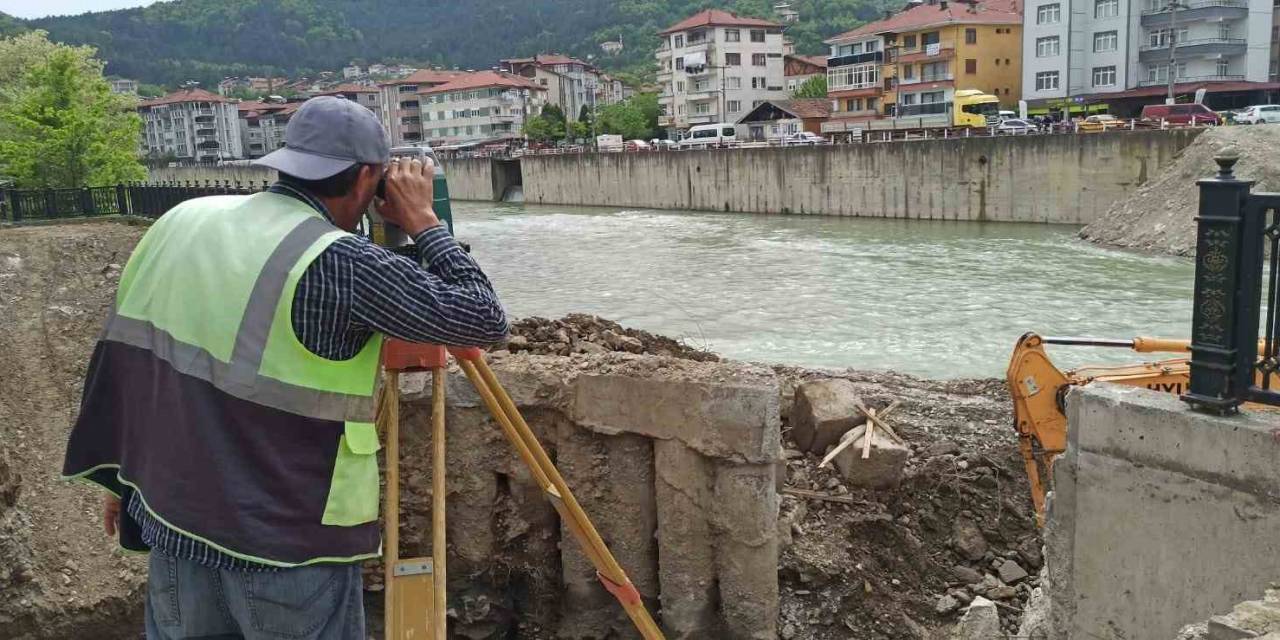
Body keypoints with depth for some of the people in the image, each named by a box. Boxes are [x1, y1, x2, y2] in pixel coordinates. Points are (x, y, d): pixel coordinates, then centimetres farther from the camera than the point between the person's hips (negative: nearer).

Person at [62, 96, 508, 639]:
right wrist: (423, 221, -5)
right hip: (292, 546, -6)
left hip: (174, 520, 7)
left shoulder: (177, 224, 2)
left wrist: (123, 475, 20)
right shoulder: (336, 263, -21)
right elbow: (485, 320, -16)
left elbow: (122, 354, 10)